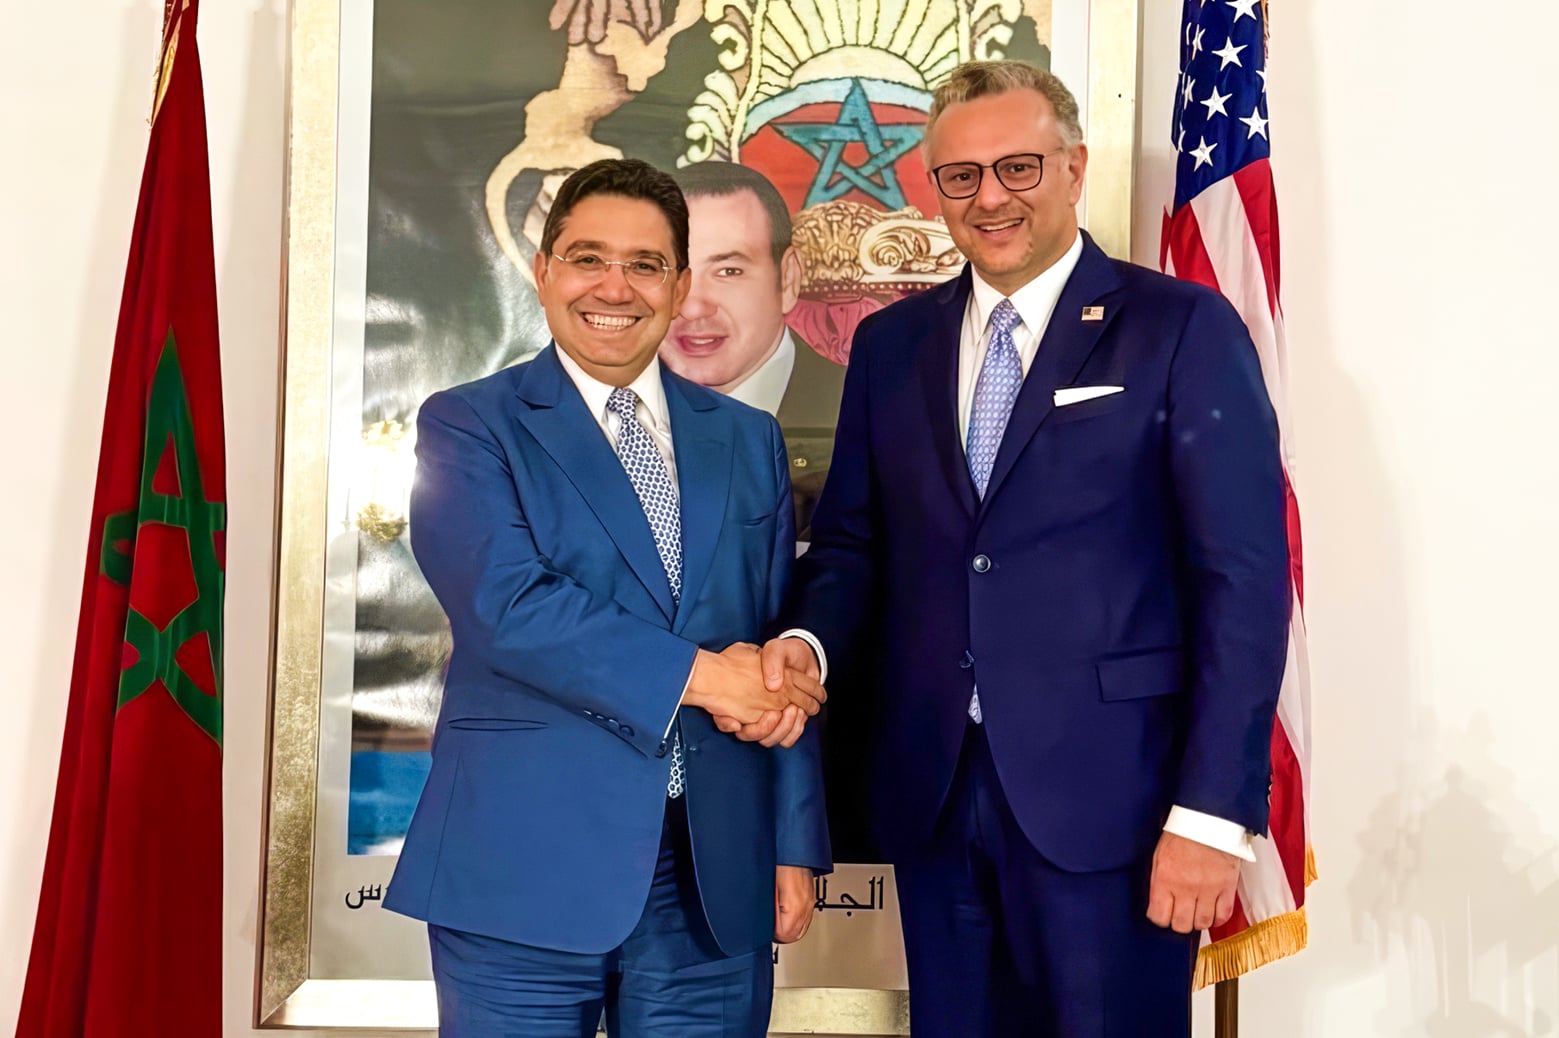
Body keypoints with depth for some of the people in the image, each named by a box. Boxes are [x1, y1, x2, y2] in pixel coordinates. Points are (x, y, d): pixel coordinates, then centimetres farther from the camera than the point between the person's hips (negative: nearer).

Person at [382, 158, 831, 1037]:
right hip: (526, 866, -3)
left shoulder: (750, 439, 12)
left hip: (716, 874, 4)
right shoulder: (469, 426, 1)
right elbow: (506, 603, -15)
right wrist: (697, 675, -16)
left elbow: (784, 658, 9)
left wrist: (796, 847, 5)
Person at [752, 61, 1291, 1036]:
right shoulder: (892, 343, 10)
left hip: (1108, 797, -4)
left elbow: (1244, 581, -8)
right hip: (932, 791, 4)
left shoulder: (1183, 330, -4)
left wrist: (1213, 810, -14)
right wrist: (808, 642, -7)